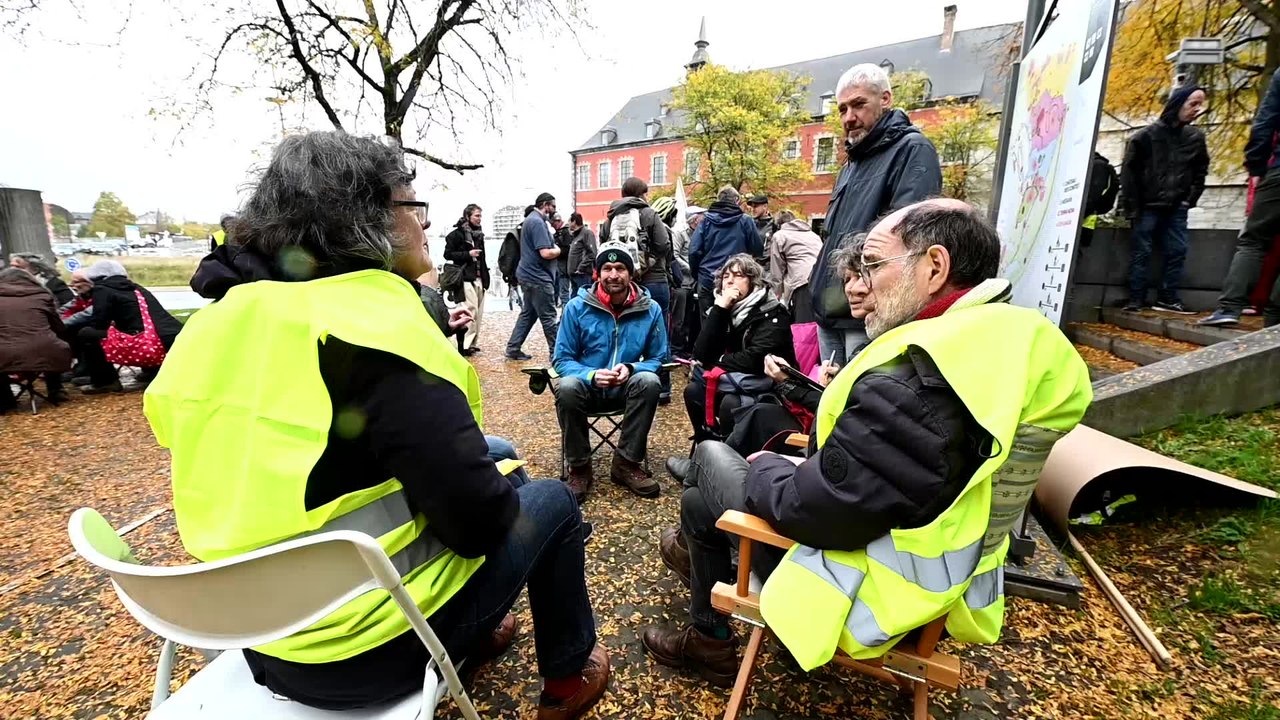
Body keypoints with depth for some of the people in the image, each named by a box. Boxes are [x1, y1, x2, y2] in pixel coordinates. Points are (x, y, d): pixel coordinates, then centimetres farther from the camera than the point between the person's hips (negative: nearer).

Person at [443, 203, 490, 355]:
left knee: (478, 312, 6)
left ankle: (473, 343, 14)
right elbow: (447, 254, -7)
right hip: (466, 278, -7)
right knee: (471, 310, -13)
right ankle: (466, 344, -6)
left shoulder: (479, 234, 18)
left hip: (479, 278, 7)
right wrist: (468, 254, -16)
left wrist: (485, 278, 15)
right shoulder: (457, 234, -4)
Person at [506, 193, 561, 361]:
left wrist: (553, 248, 5)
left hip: (529, 275, 10)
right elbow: (546, 253, -24)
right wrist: (558, 250, -4)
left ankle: (513, 349, 17)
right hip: (537, 278, -10)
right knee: (548, 316, -3)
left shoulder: (530, 219, 16)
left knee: (528, 313, 15)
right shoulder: (537, 222, -17)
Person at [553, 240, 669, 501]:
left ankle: (626, 463, -16)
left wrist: (630, 369, -21)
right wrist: (591, 375, -26)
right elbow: (562, 359, -5)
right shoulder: (577, 307, -8)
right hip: (588, 385, -1)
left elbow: (657, 359, 1)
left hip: (629, 387, 1)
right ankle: (579, 468, -13)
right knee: (567, 388, -34)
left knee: (649, 381, -31)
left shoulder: (650, 309, -6)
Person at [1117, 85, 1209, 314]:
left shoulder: (1196, 137, 9)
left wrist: (1190, 199, 5)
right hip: (1147, 206, -4)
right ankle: (1136, 299, 0)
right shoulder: (1148, 135, -3)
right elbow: (1129, 171, -4)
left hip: (1176, 208, 4)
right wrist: (1132, 206, -9)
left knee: (1177, 251, 1)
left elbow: (1201, 171, 18)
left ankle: (1167, 297, 7)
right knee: (1141, 253, -4)